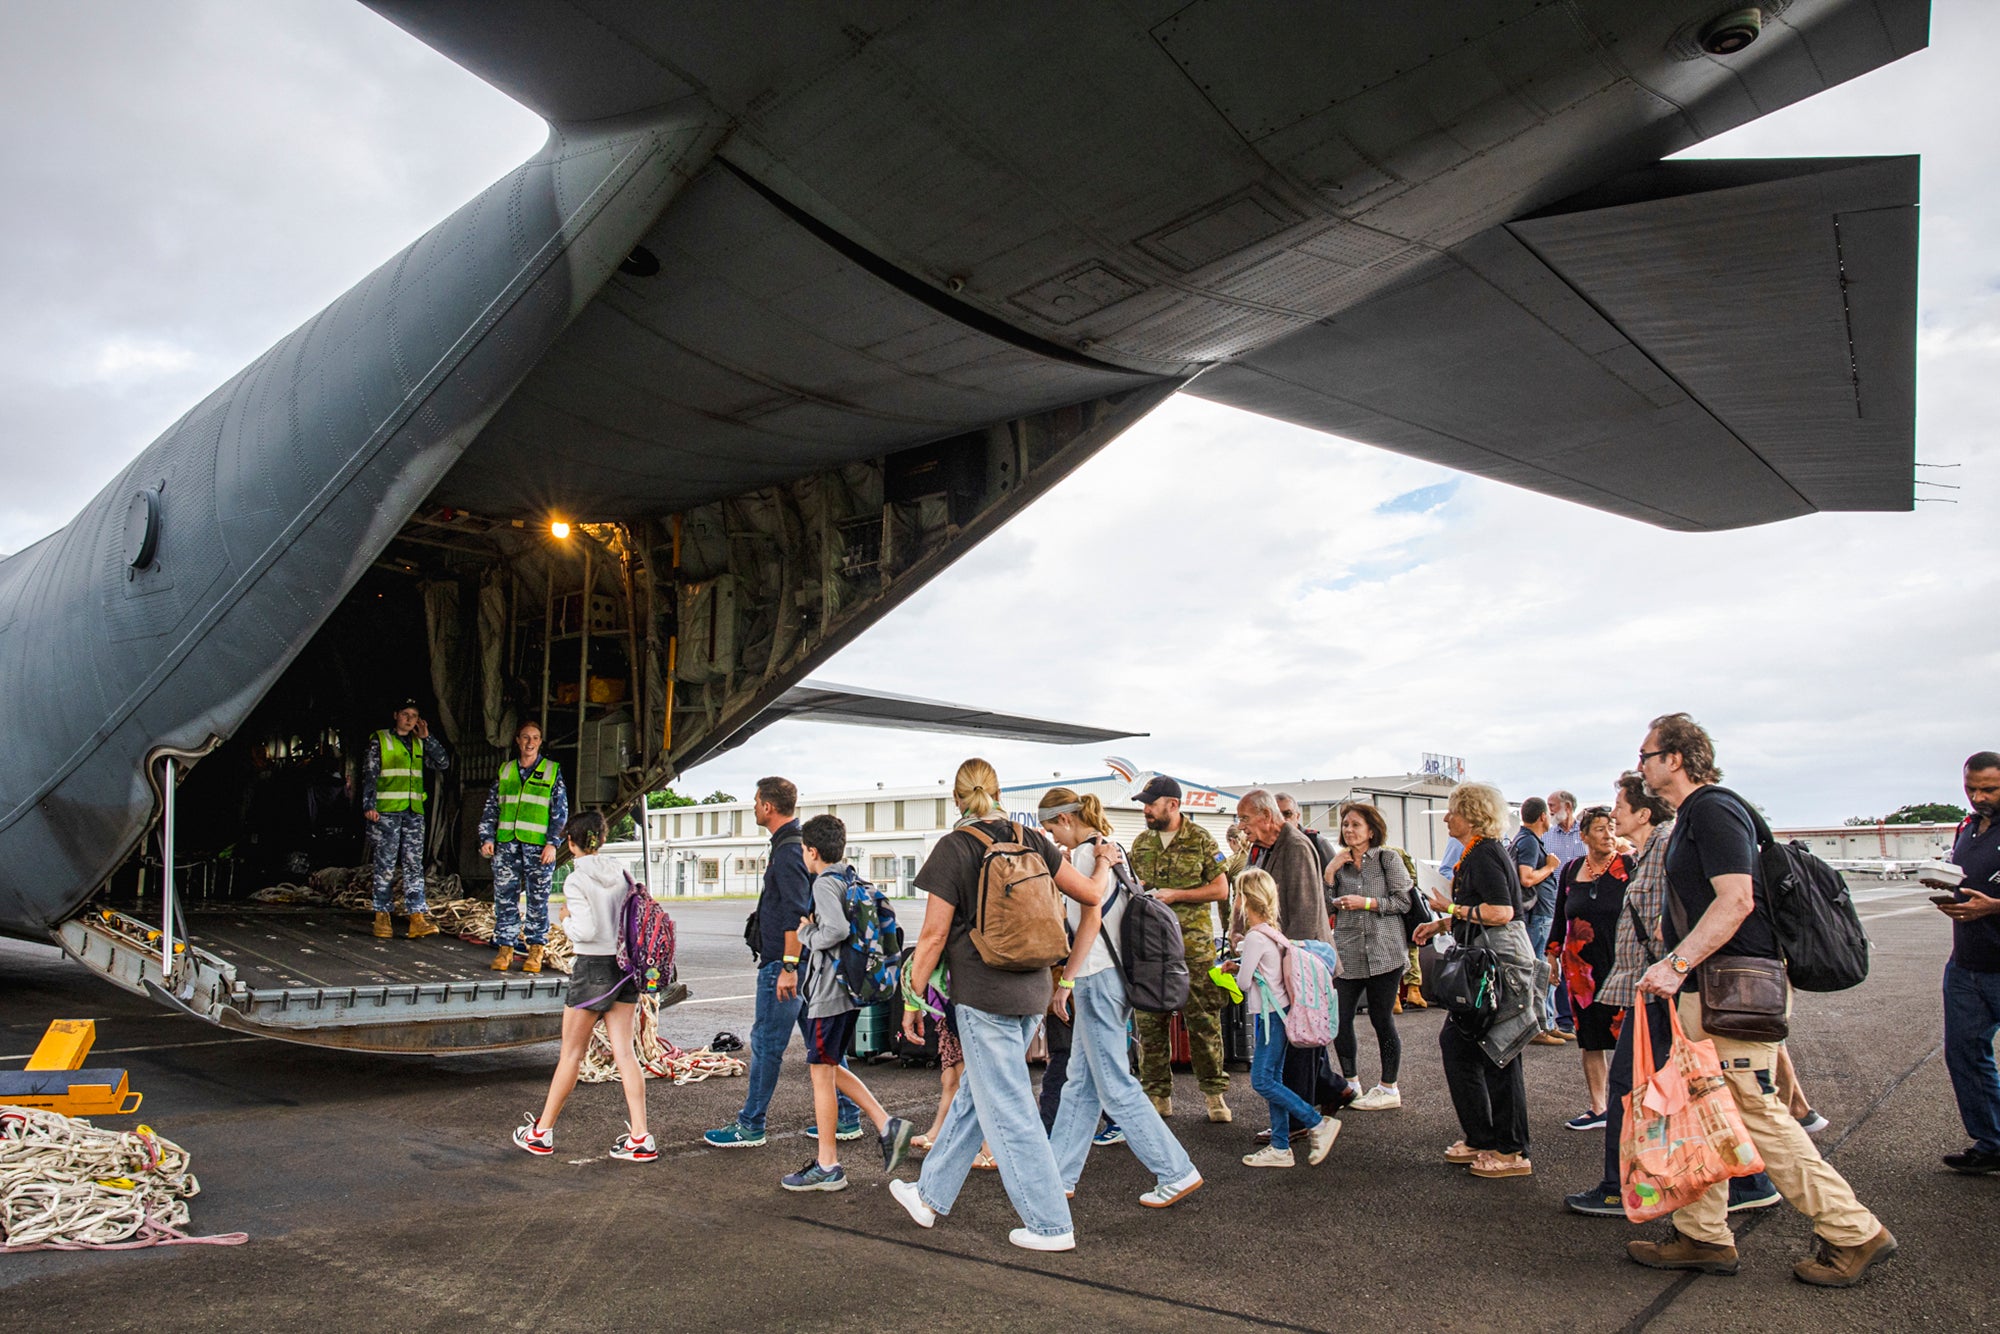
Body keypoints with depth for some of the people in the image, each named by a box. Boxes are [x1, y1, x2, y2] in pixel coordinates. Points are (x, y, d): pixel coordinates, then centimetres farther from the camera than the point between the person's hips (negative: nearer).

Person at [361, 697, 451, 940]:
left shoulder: (419, 744, 17)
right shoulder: (380, 741, 4)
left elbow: (443, 763, 8)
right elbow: (369, 775, -2)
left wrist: (427, 738, 4)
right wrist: (369, 805, -12)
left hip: (414, 813, 4)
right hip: (387, 811, -4)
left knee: (414, 865, -1)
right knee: (386, 866, -1)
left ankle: (418, 918, -6)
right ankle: (382, 917, 8)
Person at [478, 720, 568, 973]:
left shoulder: (552, 771, 7)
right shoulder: (505, 771, 15)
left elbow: (561, 810, 4)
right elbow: (491, 808, 17)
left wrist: (552, 843, -4)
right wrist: (487, 838, 5)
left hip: (538, 845, -2)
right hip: (507, 844, 2)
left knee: (538, 899, 0)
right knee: (505, 896, 2)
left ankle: (536, 949, 7)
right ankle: (506, 947, 10)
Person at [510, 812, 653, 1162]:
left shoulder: (576, 880, -12)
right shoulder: (620, 874, 5)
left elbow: (587, 930, -18)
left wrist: (566, 920, 0)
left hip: (593, 967, -5)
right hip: (624, 966, 5)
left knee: (571, 1053, 8)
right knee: (624, 1052, 5)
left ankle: (542, 1133, 23)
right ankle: (640, 1138, 2)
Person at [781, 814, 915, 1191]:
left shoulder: (825, 883, -15)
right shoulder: (851, 880, 12)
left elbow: (837, 929, -31)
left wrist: (807, 936, -12)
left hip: (828, 992, -9)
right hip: (849, 990, 9)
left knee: (821, 1072, 1)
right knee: (830, 1068, 19)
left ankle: (828, 1167, 9)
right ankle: (887, 1125, 13)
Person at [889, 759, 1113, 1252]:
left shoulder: (954, 847, -10)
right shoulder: (1031, 841, 4)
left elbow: (934, 935, -9)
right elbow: (1091, 896, 1)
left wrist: (912, 1000, 0)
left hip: (984, 995, -7)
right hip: (1032, 992, 7)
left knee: (1008, 1110, 2)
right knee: (973, 1094, 18)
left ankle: (1050, 1226, 8)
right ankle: (930, 1196, 33)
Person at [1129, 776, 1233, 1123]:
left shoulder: (1201, 840, -2)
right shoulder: (1140, 844, 11)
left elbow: (1221, 890, -2)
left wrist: (1175, 895, -11)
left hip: (1194, 945, -4)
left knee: (1203, 1021, 1)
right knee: (1148, 1022, 4)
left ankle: (1213, 1091, 14)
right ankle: (1158, 1094, 15)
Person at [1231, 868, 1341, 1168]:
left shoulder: (1255, 937, -18)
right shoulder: (1273, 931, 9)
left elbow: (1244, 983, -16)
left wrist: (1240, 972, 5)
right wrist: (1239, 965, 8)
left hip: (1270, 1014, -10)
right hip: (1277, 1011, 10)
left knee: (1262, 1081, -6)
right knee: (1272, 1079, 11)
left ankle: (1318, 1123, -2)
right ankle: (1280, 1148, 14)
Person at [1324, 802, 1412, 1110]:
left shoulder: (1388, 859, 0)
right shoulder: (1339, 862, 11)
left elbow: (1405, 901, -5)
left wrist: (1366, 903, -12)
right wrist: (1331, 869, -6)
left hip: (1383, 952, -4)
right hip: (1347, 953, 4)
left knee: (1381, 1019, 2)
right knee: (1339, 1018, 1)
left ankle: (1389, 1089, 16)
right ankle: (1349, 1083, 18)